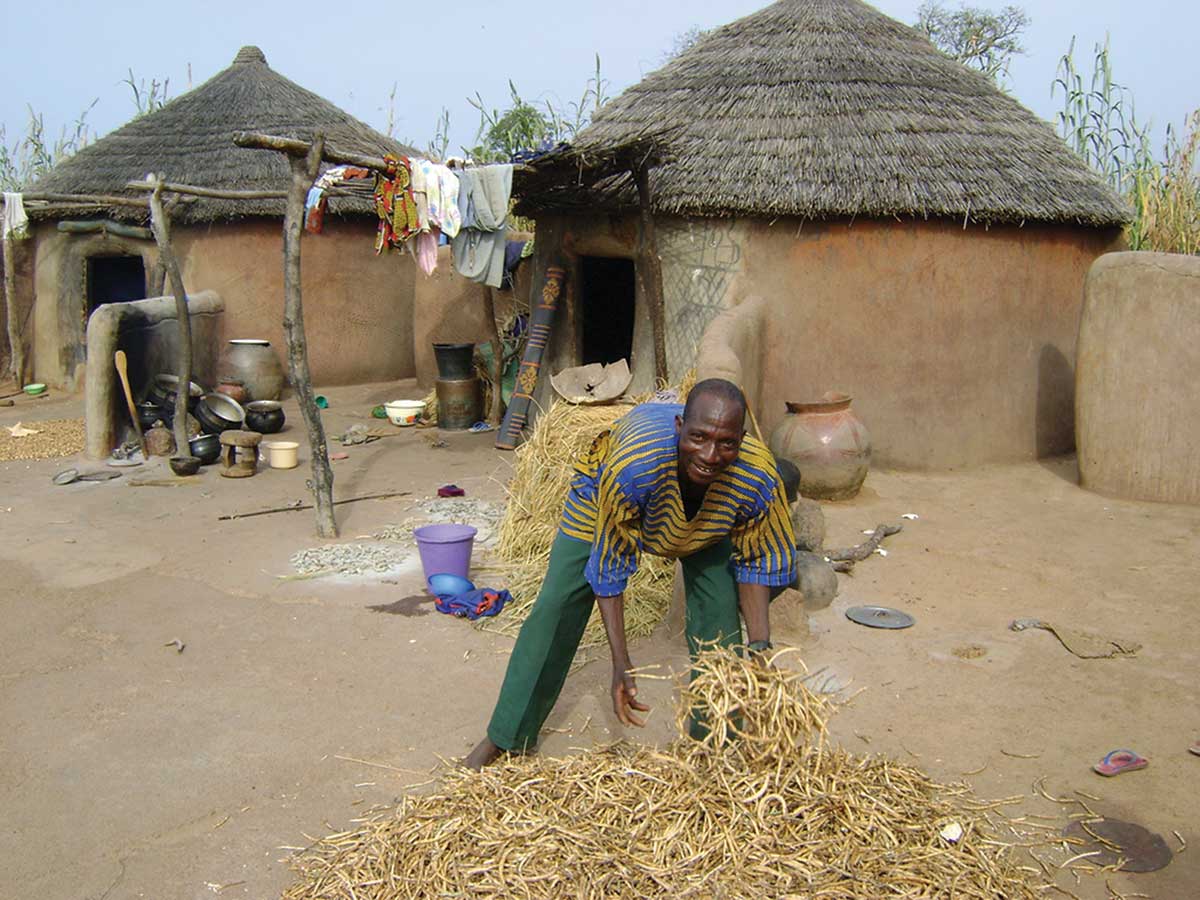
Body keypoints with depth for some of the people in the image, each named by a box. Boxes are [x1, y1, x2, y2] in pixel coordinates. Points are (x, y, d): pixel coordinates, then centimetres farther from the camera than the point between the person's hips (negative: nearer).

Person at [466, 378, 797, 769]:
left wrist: (759, 644, -27)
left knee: (720, 609, -7)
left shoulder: (758, 477, -37)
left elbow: (757, 562, -16)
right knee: (557, 605, -4)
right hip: (605, 499, -2)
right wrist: (621, 664, -35)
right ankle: (507, 737, 11)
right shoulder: (631, 466, -47)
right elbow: (609, 567, -32)